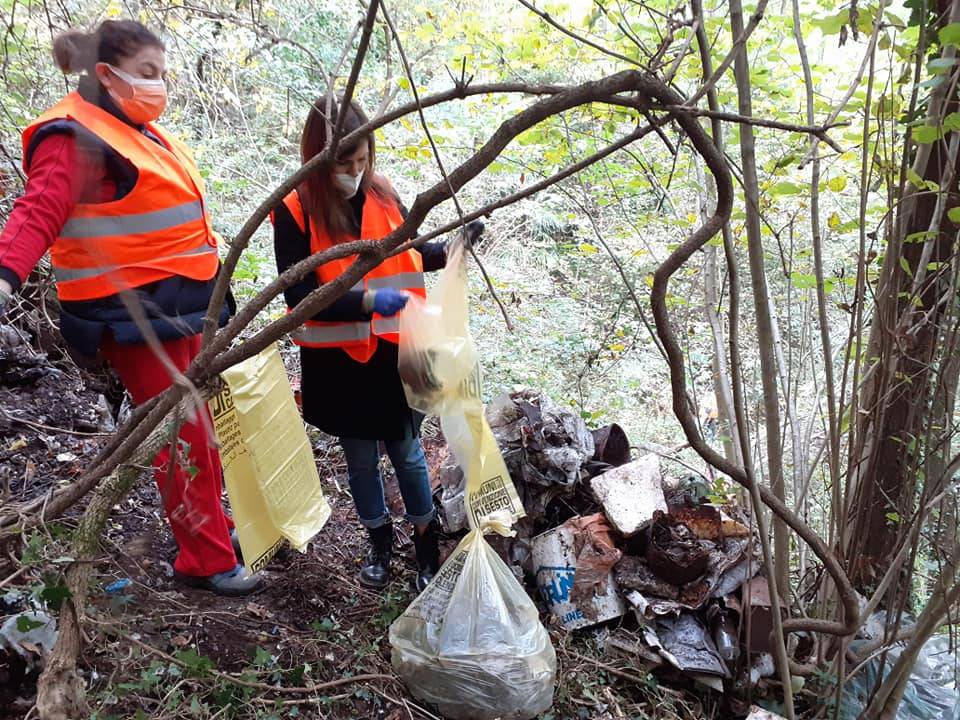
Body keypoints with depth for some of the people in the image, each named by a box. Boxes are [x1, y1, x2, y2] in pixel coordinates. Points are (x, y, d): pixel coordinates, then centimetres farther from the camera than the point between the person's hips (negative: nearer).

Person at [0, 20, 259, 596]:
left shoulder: (144, 134, 15)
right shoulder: (79, 139, -13)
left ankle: (211, 526, 36)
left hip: (179, 308, 9)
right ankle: (206, 561, 11)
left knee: (199, 428, 19)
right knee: (184, 437, -3)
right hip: (134, 317, -9)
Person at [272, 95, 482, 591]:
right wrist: (368, 301, -29)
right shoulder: (294, 213, -12)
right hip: (337, 362, -1)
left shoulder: (381, 195, -3)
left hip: (394, 352, 2)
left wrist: (450, 251, -6)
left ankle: (427, 544, 31)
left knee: (406, 450, 13)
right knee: (360, 458, 16)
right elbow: (300, 295, -17)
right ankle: (379, 541, 38)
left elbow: (411, 254, 13)